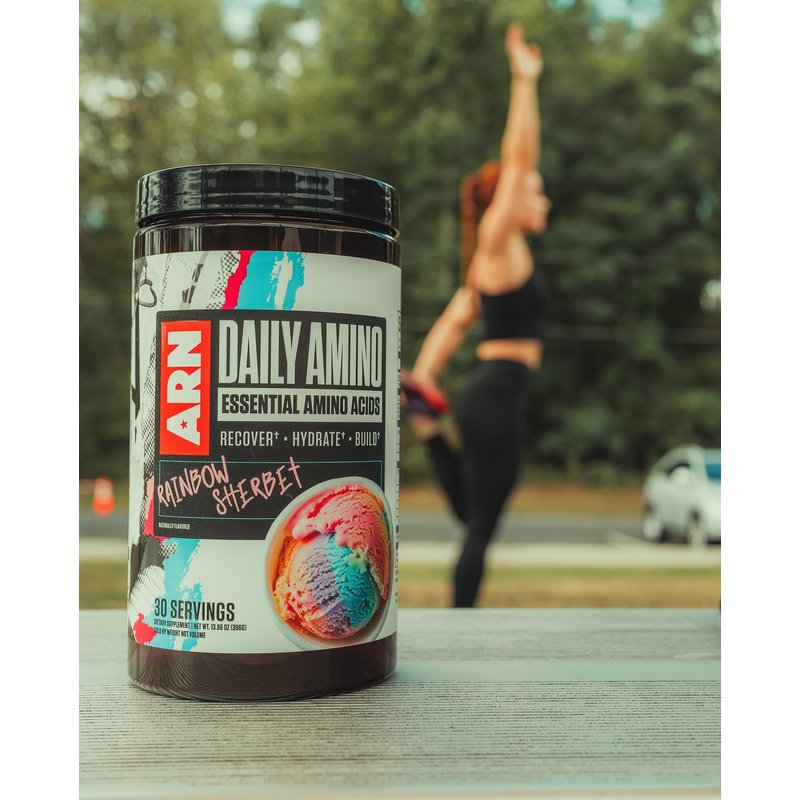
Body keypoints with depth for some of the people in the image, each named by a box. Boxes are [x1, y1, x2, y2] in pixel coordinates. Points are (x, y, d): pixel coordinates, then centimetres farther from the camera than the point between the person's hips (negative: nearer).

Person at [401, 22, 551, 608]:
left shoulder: (494, 264, 17)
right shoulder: (497, 243, -8)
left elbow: (451, 326, 17)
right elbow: (518, 158, -15)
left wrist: (422, 383, 16)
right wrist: (525, 81, -13)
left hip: (490, 398, 9)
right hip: (497, 399, -9)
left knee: (472, 516, 17)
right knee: (481, 528, -2)